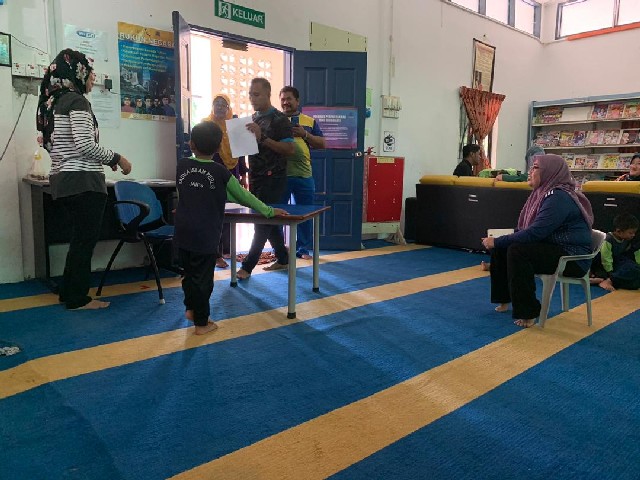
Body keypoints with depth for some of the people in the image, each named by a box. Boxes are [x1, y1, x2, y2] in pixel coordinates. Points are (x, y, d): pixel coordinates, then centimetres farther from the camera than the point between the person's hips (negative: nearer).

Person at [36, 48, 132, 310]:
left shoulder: (55, 101, 16)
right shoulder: (77, 101, -12)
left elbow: (67, 145, 17)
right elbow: (85, 145, -21)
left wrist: (104, 159, 18)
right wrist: (117, 158, -9)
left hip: (63, 179, 9)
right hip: (83, 182, -9)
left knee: (80, 238, 18)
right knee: (86, 239, 0)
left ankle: (69, 292, 27)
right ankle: (78, 299, 10)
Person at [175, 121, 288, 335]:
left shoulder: (182, 165, 4)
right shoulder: (220, 172, -7)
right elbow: (243, 196, 1)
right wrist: (269, 211, 13)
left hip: (182, 233, 4)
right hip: (205, 236, -4)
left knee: (189, 273, 20)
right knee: (203, 277, 5)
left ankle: (191, 308, 31)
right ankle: (202, 323, 15)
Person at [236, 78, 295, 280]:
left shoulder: (279, 119, -8)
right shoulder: (254, 119, 15)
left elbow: (290, 149, -16)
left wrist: (262, 138, -23)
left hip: (272, 178, -8)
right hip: (255, 178, 8)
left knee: (263, 222, -5)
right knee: (268, 220, 13)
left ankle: (247, 266, 0)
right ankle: (282, 259, 25)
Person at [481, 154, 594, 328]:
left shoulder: (559, 198, -21)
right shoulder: (544, 193, 9)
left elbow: (534, 233, -28)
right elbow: (525, 229, 9)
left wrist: (497, 241, -21)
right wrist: (497, 242, -5)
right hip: (553, 249, 10)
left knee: (517, 250, -28)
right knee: (501, 247, 2)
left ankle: (528, 313, -17)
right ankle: (504, 298, 16)